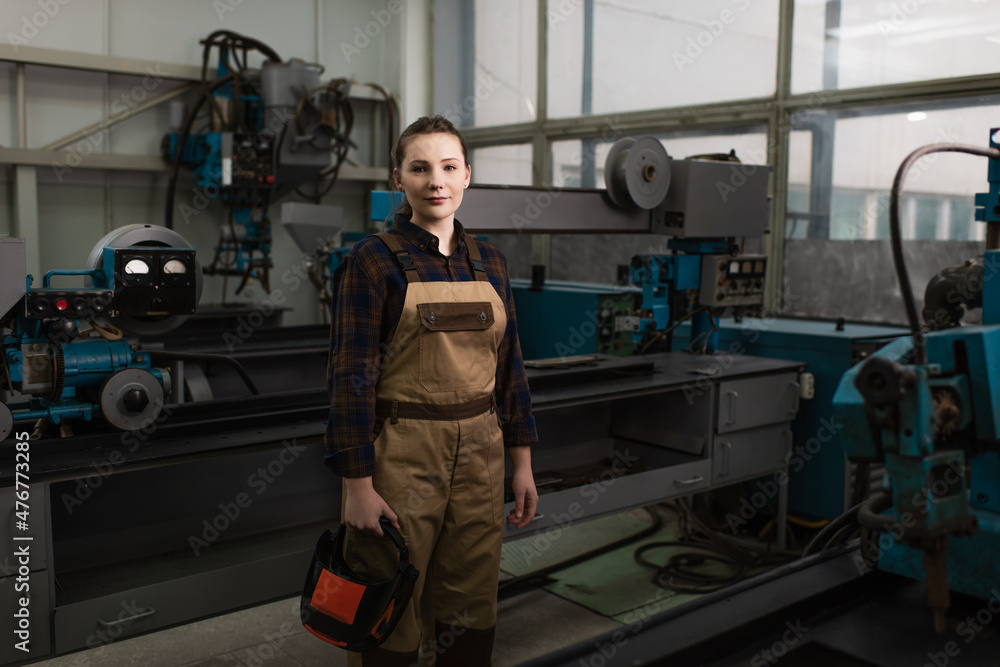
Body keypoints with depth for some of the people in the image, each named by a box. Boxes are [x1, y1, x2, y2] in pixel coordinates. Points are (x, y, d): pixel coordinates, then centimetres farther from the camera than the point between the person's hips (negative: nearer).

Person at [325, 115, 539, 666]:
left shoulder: (489, 262, 8)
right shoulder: (372, 260, -7)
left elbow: (508, 366, 11)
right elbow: (351, 375, -10)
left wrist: (522, 463, 9)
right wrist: (358, 484, -14)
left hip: (480, 455, 5)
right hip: (401, 455, -4)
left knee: (471, 611, 14)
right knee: (393, 623, 7)